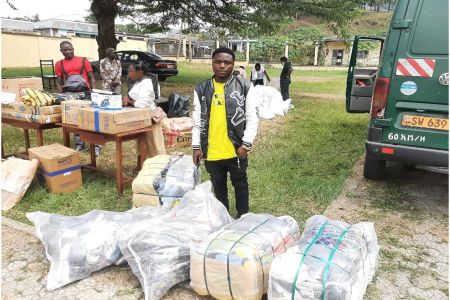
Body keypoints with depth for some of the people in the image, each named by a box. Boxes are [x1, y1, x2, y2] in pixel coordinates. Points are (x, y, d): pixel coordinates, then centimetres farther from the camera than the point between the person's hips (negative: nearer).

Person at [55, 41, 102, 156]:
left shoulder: (83, 60, 6)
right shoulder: (59, 64, 10)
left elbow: (91, 78, 6)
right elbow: (59, 83, 12)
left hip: (84, 92, -2)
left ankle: (96, 145, -3)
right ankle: (79, 144, 17)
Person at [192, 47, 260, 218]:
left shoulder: (245, 87, -5)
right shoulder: (201, 89, 3)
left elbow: (252, 119, -5)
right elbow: (197, 120, 6)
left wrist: (246, 144, -11)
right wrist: (196, 146, 2)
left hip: (236, 149, -2)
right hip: (211, 151, 3)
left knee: (240, 184, 14)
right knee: (218, 186, 18)